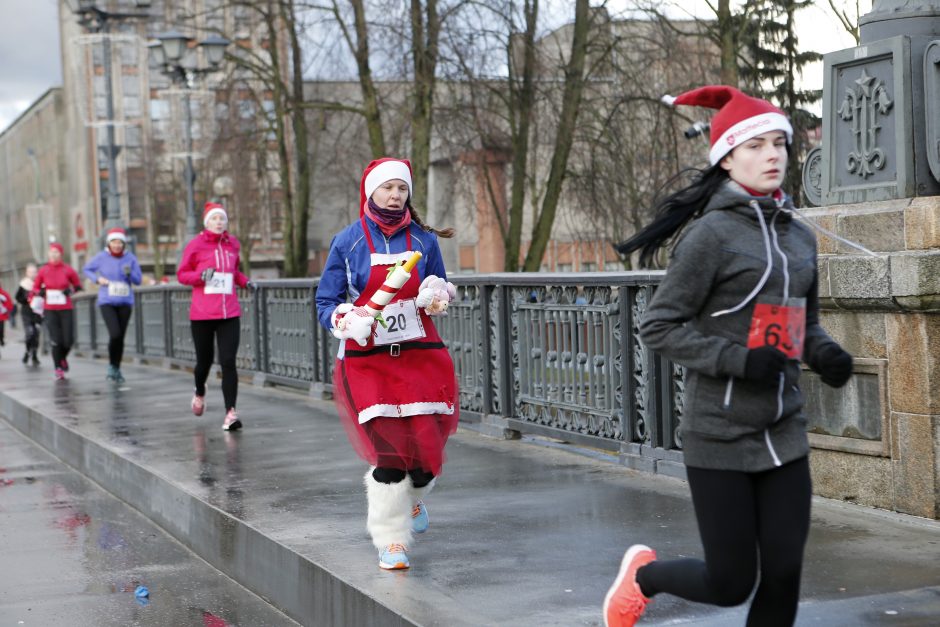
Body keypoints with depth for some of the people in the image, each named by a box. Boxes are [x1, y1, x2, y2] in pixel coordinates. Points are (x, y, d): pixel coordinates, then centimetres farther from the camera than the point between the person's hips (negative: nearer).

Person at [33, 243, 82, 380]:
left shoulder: (68, 270, -1)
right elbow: (35, 288, 11)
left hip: (66, 309, 0)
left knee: (68, 341, -3)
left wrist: (71, 291, -10)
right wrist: (40, 292, -10)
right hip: (50, 310, 0)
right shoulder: (43, 271, 1)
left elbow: (78, 285, 11)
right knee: (56, 341, -9)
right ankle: (58, 368, 5)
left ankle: (63, 358, 30)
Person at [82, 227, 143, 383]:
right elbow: (86, 269, 11)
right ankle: (111, 365, 6)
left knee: (121, 337, 5)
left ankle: (117, 369, 23)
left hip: (125, 302, 2)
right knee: (115, 334, -18)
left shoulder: (130, 258, -1)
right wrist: (97, 279, -6)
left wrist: (129, 273, -18)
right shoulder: (101, 257, -4)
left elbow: (138, 280, 3)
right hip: (107, 302, -2)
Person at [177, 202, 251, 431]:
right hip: (202, 314, -1)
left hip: (229, 314, 2)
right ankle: (199, 392, 44)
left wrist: (245, 281, 5)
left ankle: (230, 413, -13)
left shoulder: (233, 243, 9)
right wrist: (200, 276, -15)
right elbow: (182, 274, 4)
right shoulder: (196, 244, -2)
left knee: (228, 362, -10)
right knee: (204, 360, 11)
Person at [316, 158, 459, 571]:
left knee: (426, 442, -1)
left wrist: (438, 296, -9)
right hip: (368, 360, -2)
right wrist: (346, 320, -20)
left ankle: (414, 498, 37)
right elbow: (326, 303, 1)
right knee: (389, 448, -12)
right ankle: (390, 541, 4)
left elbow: (441, 290, 15)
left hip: (421, 355, 2)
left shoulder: (423, 239, 6)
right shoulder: (348, 241, 0)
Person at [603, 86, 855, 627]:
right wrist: (739, 360, -21)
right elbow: (659, 328, -11)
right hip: (720, 436, -6)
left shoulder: (799, 236, 9)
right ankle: (645, 574, 33)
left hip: (785, 434, 6)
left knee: (784, 576, 3)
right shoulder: (712, 232, -11)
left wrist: (826, 354, -1)